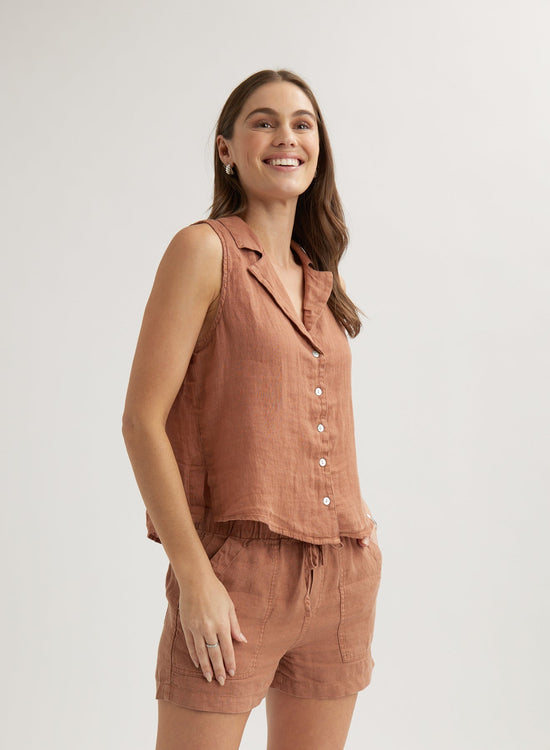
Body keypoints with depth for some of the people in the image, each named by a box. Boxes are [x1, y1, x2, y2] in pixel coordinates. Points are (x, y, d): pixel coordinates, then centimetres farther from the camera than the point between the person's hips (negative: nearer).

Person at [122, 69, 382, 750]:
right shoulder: (205, 249, -5)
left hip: (342, 574, 6)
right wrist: (194, 577, -15)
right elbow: (142, 420, -11)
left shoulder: (318, 278, 14)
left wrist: (357, 521, 10)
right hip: (236, 571, -6)